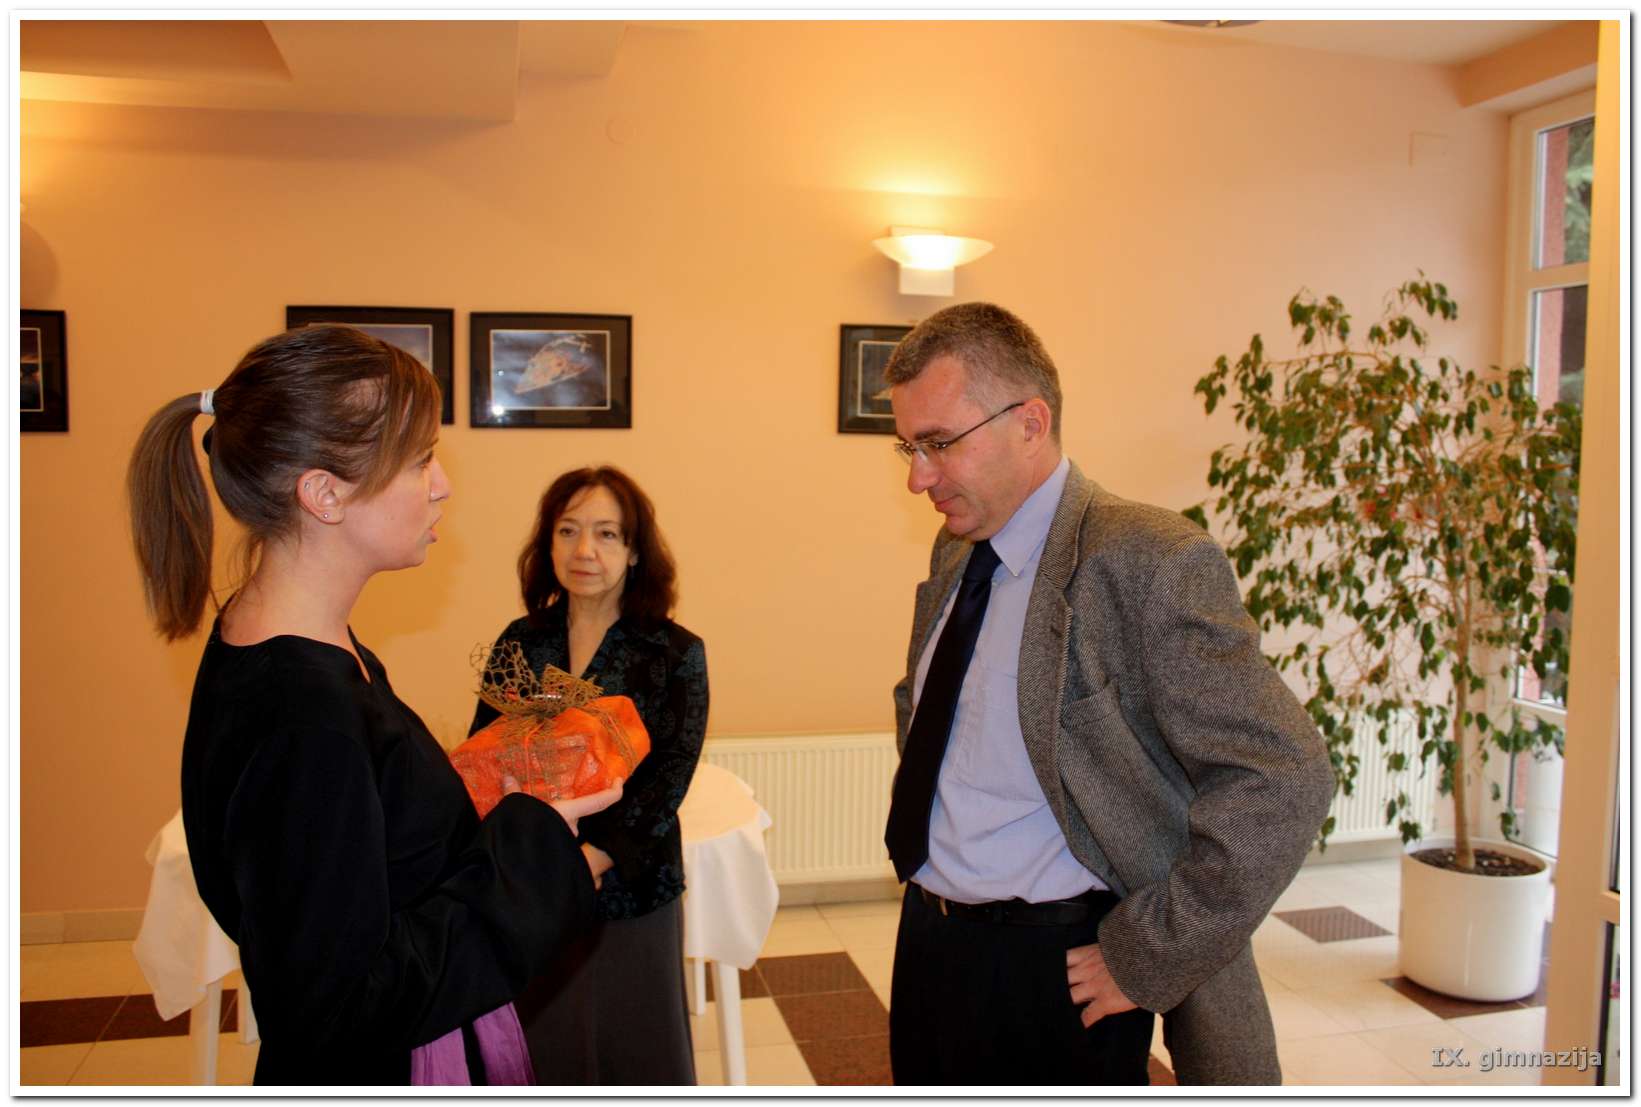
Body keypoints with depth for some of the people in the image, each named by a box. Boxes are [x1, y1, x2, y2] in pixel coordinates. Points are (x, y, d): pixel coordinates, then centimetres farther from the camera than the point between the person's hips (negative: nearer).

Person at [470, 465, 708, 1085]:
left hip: (628, 891, -2)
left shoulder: (676, 654, -8)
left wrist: (590, 860, -23)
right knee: (541, 1050, 17)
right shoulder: (520, 642, 1)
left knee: (635, 1052, 13)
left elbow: (668, 783, -13)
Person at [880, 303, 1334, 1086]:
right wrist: (921, 821, 9)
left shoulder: (1150, 562, -20)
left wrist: (1143, 958, -19)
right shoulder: (954, 552, 5)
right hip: (926, 946, 7)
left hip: (1053, 972, -7)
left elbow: (1284, 781, -23)